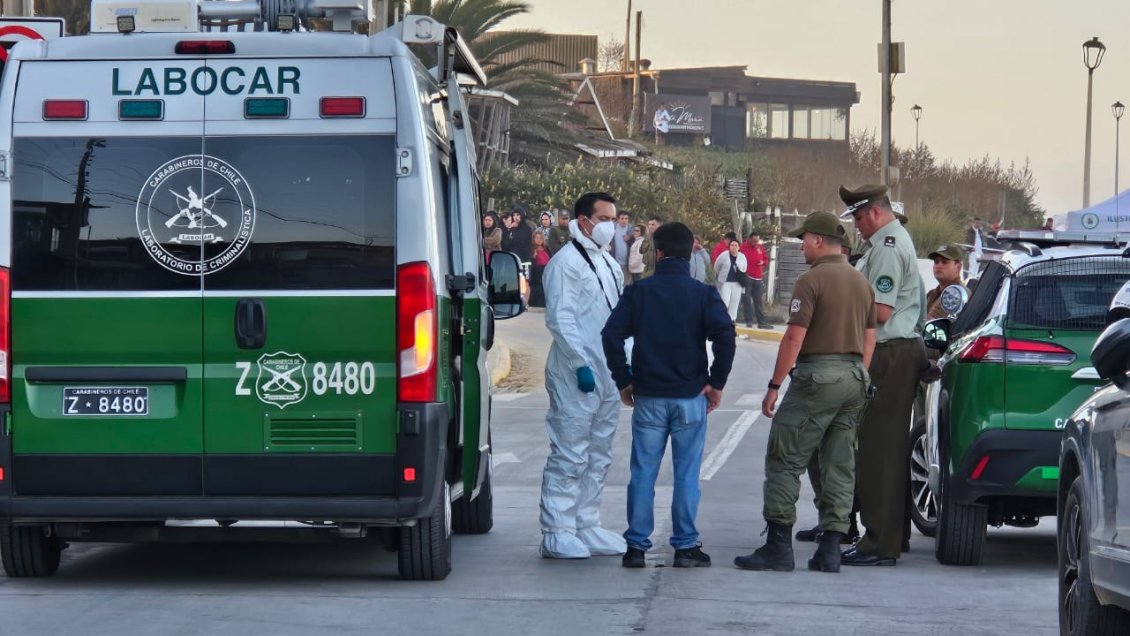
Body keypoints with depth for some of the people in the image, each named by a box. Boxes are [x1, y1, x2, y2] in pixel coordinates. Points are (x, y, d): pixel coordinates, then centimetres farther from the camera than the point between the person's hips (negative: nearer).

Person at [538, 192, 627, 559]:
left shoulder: (609, 264, 18)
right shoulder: (566, 263, -9)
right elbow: (560, 319, -16)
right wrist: (581, 364, -21)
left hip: (607, 377, 9)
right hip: (575, 377, -9)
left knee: (599, 456, 13)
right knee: (570, 456, -8)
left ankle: (587, 526, 20)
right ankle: (557, 533, -5)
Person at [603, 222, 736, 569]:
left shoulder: (638, 292, 1)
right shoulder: (703, 294, -2)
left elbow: (611, 336, -5)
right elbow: (725, 336, -14)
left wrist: (623, 381, 4)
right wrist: (716, 382, -5)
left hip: (648, 397, 1)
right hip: (690, 397, -1)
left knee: (642, 474, 5)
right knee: (687, 475, 4)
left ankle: (637, 545, 6)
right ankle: (685, 546, 6)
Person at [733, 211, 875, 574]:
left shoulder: (812, 281, -10)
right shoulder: (861, 283, 14)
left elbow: (794, 339, -14)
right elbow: (869, 340, 17)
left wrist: (774, 386, -9)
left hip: (817, 375, -8)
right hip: (855, 378, 8)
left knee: (784, 461, -2)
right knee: (839, 466, 8)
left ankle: (779, 545, -6)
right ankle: (830, 549, 6)